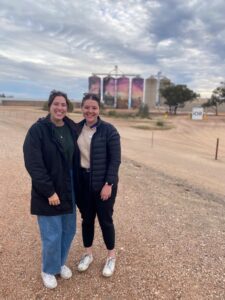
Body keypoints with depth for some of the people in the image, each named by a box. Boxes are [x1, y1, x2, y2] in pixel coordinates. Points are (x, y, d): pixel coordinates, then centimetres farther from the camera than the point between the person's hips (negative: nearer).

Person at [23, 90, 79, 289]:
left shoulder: (72, 128, 2)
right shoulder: (37, 130, -14)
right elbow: (33, 164, -17)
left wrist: (75, 186, 7)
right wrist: (49, 191, -19)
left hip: (68, 189, 5)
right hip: (48, 192, -5)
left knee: (69, 230, 17)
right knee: (52, 235, 6)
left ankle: (61, 263, 42)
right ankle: (49, 270, 34)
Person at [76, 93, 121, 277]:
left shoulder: (109, 130, -12)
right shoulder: (77, 128, 2)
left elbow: (115, 159, -13)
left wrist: (109, 184, -17)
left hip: (103, 183, -4)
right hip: (83, 181, 4)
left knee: (105, 220, 8)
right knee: (87, 218, 16)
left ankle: (112, 257, 31)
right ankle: (88, 254, 38)